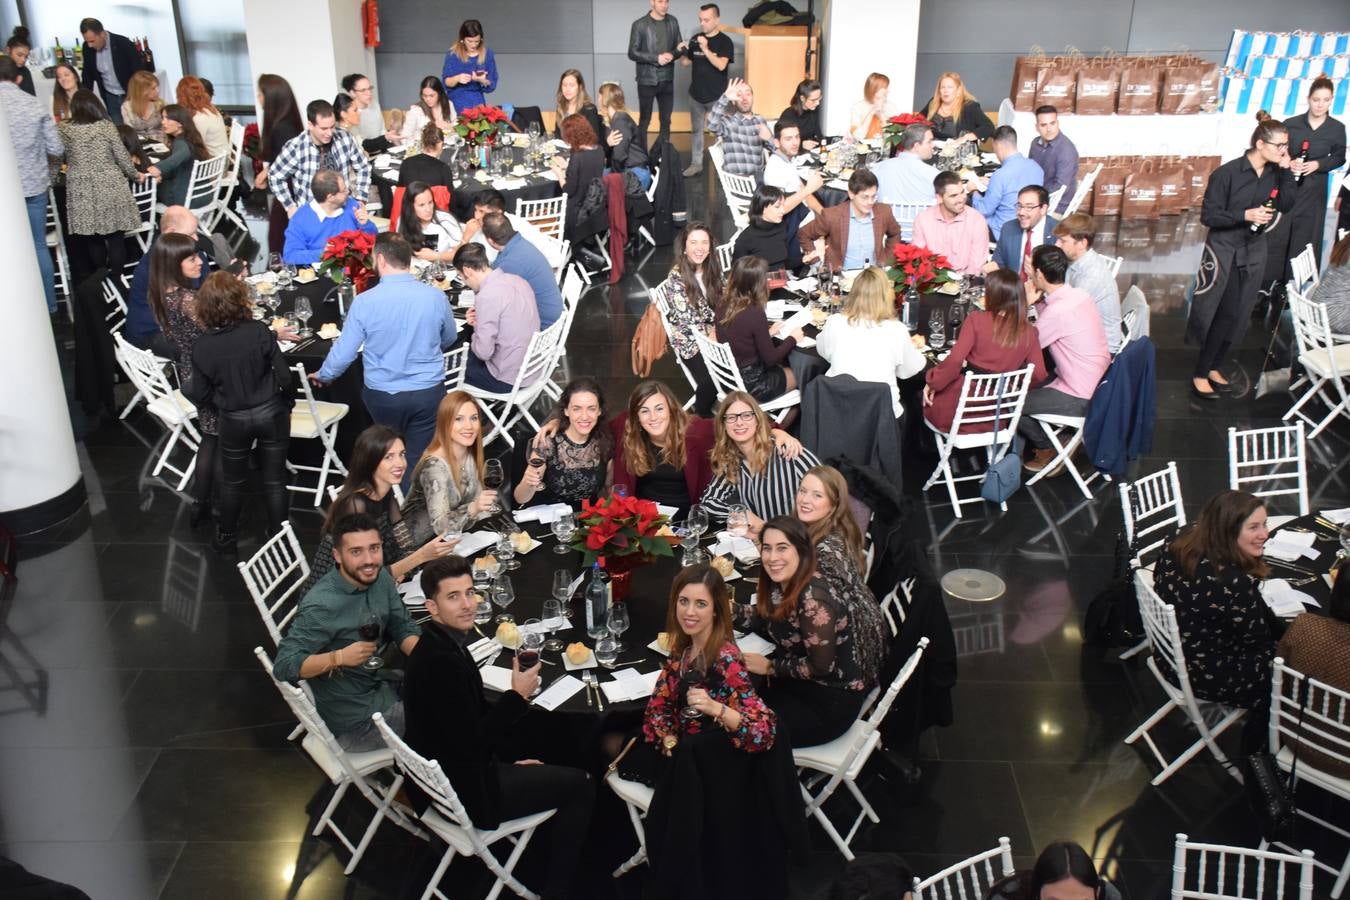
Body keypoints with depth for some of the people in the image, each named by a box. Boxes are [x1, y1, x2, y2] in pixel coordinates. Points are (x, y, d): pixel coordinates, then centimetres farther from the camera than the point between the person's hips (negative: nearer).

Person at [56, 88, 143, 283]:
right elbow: (122, 156, 2)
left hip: (82, 191, 1)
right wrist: (135, 175, 18)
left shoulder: (63, 129, 2)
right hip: (110, 186, -1)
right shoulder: (107, 126, -2)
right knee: (115, 234, 5)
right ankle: (116, 276, 8)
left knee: (92, 237, 11)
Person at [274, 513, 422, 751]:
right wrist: (339, 658, -38)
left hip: (379, 685, 7)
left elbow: (402, 629, 3)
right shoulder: (321, 605, -28)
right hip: (353, 721, -7)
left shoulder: (380, 578, -6)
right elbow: (283, 665, -27)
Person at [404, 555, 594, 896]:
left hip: (450, 766, 9)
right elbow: (469, 742, -28)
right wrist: (517, 696, -19)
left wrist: (511, 757, 8)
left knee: (551, 735, 27)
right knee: (579, 786, 2)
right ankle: (556, 887, 17)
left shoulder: (440, 643, -1)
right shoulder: (441, 662, -31)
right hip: (464, 788, -9)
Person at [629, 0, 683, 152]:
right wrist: (656, 58, -19)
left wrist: (679, 50, -16)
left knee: (666, 121, 10)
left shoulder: (673, 22, 5)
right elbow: (632, 53, -10)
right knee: (644, 121, 4)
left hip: (667, 80, 4)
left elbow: (678, 48, 9)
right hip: (647, 80, -4)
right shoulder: (640, 25, -8)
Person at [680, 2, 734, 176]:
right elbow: (685, 62, 10)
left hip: (717, 96, -5)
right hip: (696, 95, 5)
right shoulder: (695, 39, 4)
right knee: (697, 130, 11)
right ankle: (696, 164, 19)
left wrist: (705, 48, -29)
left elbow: (721, 65, -23)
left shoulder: (725, 41, -10)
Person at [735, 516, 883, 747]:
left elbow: (821, 667, -24)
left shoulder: (812, 598, -28)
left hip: (832, 701, -8)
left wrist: (770, 667, -13)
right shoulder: (781, 585, -2)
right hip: (802, 684, 8)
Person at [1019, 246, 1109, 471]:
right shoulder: (1080, 295, 0)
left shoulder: (1058, 311, -26)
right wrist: (1039, 301, 3)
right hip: (1099, 385, 9)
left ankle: (1048, 448, 17)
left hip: (1079, 399, -9)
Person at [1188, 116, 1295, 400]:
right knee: (1221, 313, -5)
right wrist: (1245, 215, -26)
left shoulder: (1275, 173, -1)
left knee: (1238, 314, 9)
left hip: (1254, 250, 6)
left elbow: (1287, 205, -2)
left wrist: (1287, 173, -11)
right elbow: (1208, 216, -17)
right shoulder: (1227, 173, -17)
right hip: (1224, 250, -6)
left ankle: (1214, 366, 24)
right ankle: (1200, 374, 6)